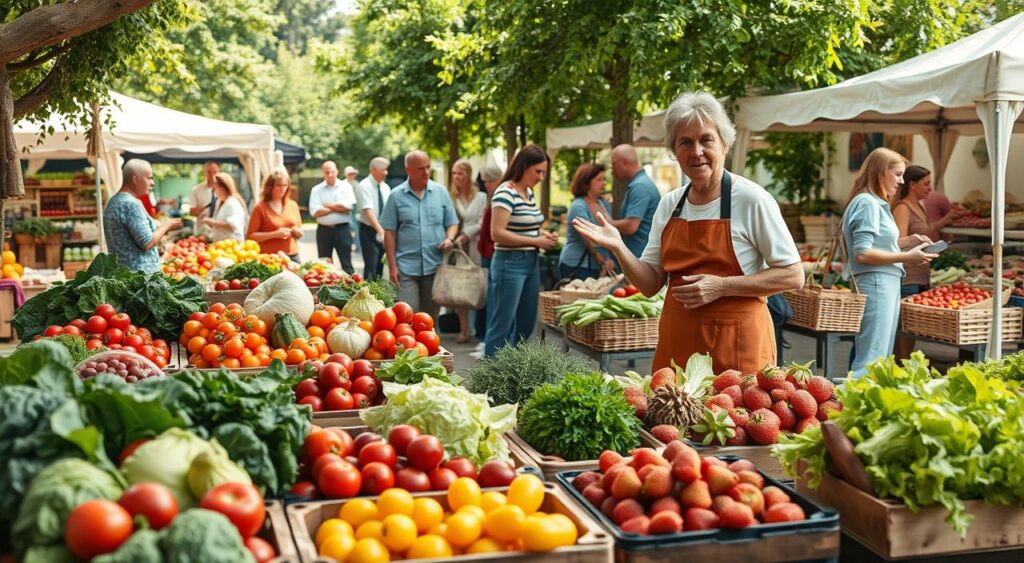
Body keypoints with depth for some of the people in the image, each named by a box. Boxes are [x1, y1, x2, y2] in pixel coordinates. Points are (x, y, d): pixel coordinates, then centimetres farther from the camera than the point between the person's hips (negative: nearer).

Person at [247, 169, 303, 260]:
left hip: (292, 256, 4)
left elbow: (300, 233, 21)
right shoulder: (260, 208, -2)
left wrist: (297, 231, -2)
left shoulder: (293, 205, 12)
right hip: (269, 258, -4)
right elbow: (250, 236, -7)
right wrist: (274, 234, -16)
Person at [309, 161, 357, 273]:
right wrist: (337, 207, -9)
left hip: (342, 229, -1)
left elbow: (348, 205, -14)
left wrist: (327, 205, -6)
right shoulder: (316, 190, 4)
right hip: (324, 230, 2)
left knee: (346, 263, 0)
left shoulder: (346, 186, 3)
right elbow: (315, 211, -9)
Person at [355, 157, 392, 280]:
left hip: (383, 231, 7)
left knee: (380, 265, 11)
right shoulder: (364, 186, -14)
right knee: (371, 266, -11)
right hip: (369, 230, -7)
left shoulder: (385, 187, 8)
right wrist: (380, 230, -34)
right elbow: (368, 210, -24)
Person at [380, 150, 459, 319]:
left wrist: (449, 239, -10)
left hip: (435, 266, 2)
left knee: (431, 317, 10)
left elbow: (452, 223, 12)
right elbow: (389, 232, 1)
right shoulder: (396, 196, 1)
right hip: (406, 268, -2)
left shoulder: (441, 192, 7)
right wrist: (392, 266, -4)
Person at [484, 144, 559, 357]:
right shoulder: (505, 192, -14)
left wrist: (544, 234, 5)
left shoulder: (529, 192, 12)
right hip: (510, 264, -9)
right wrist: (535, 241, -18)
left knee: (526, 324, 14)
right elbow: (497, 233, -21)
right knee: (502, 326, -4)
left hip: (532, 262, 9)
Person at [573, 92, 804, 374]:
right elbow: (651, 284, 10)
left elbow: (793, 276, -8)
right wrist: (618, 248, -7)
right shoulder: (669, 205, 7)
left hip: (736, 345, -4)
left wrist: (720, 287, -17)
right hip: (676, 345, 4)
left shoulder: (751, 199, -8)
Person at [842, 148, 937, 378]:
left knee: (881, 359, 12)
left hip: (887, 284, 10)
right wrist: (906, 257, -17)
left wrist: (906, 241, 10)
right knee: (871, 359, -11)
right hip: (875, 284, -10)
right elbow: (862, 254, -20)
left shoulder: (877, 203, 17)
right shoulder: (867, 203, -12)